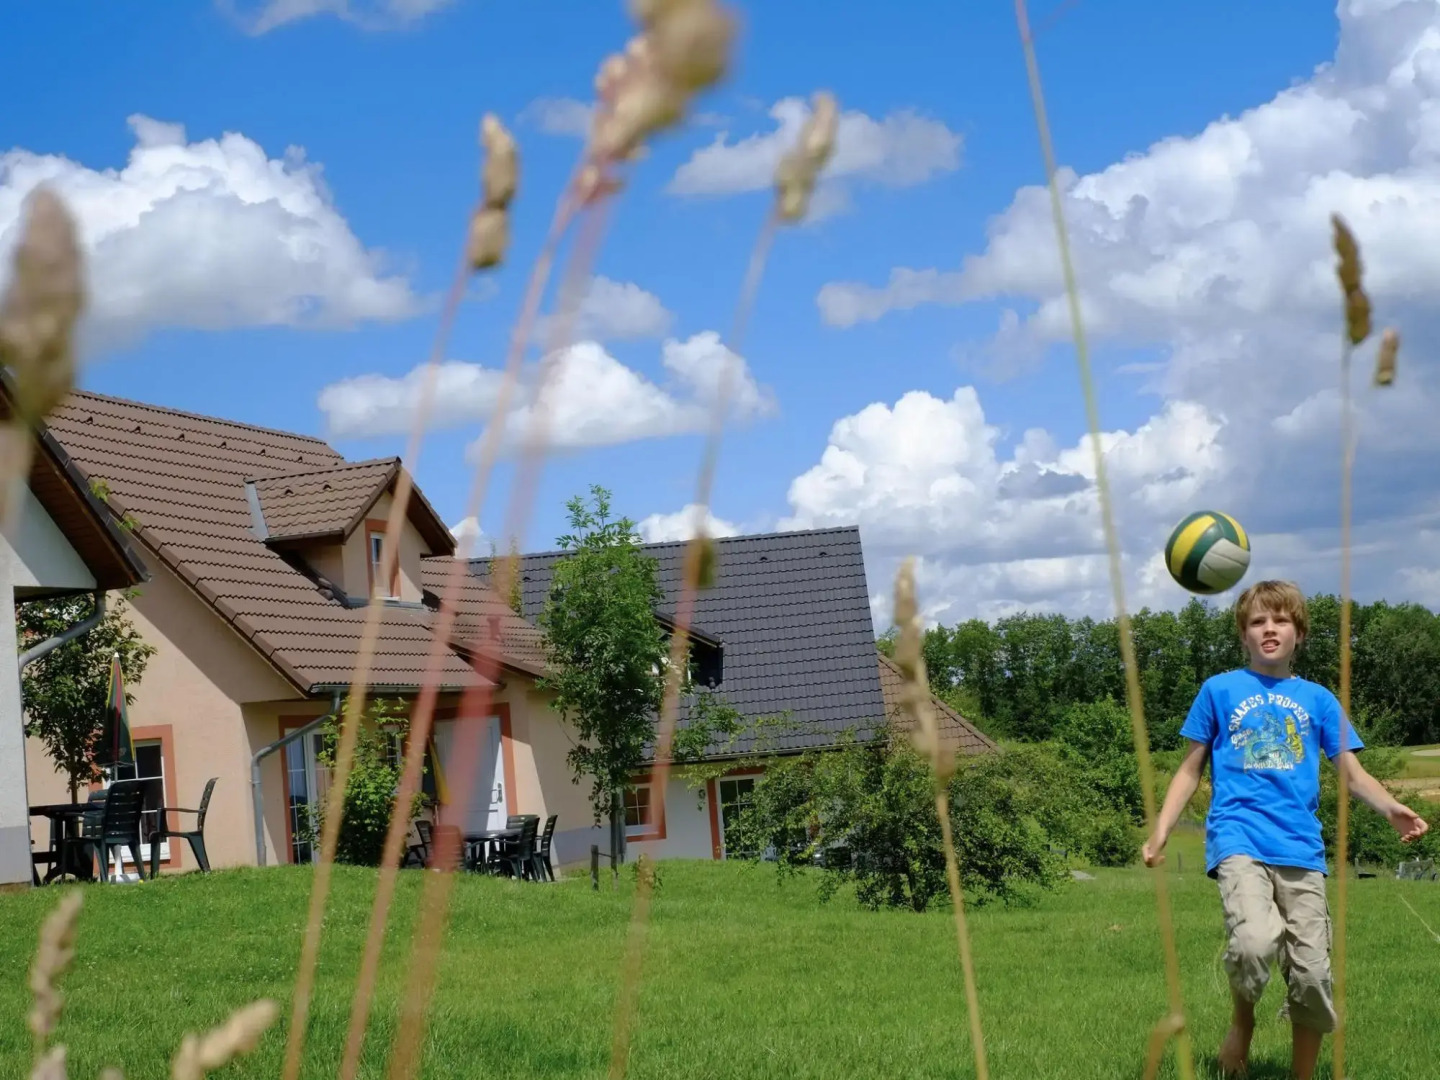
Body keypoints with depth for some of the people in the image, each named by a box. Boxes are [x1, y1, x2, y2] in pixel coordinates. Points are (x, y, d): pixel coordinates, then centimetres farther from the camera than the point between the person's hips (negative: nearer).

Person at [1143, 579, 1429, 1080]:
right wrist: (1161, 831, 2)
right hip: (1239, 841, -3)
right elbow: (1191, 769, 13)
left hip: (1301, 849, 3)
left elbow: (1353, 772, 10)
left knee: (1312, 975, 0)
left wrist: (1392, 808, -10)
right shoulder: (1220, 690, 9)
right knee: (1254, 943, -29)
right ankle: (1242, 1018, 2)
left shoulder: (1318, 699, 14)